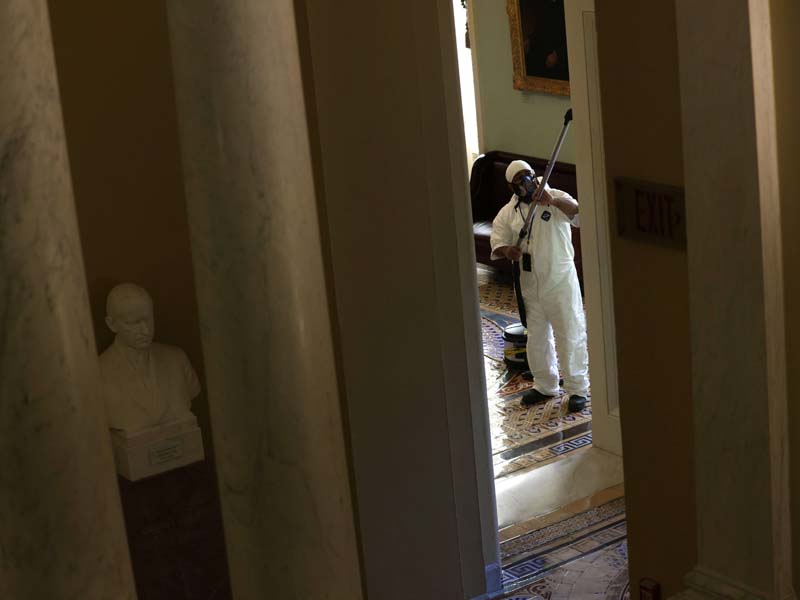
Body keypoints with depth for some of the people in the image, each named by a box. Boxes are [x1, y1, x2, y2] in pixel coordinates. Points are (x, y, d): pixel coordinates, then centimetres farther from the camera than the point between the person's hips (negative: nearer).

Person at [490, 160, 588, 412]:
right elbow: (497, 245, 0)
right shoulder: (507, 213, 3)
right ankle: (544, 385, 31)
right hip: (530, 285, 4)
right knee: (536, 337, 15)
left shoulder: (556, 198, -9)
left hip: (560, 280, -4)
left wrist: (553, 201, -46)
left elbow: (579, 213, -27)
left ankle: (577, 389, 11)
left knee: (570, 335, 0)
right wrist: (506, 250, -24)